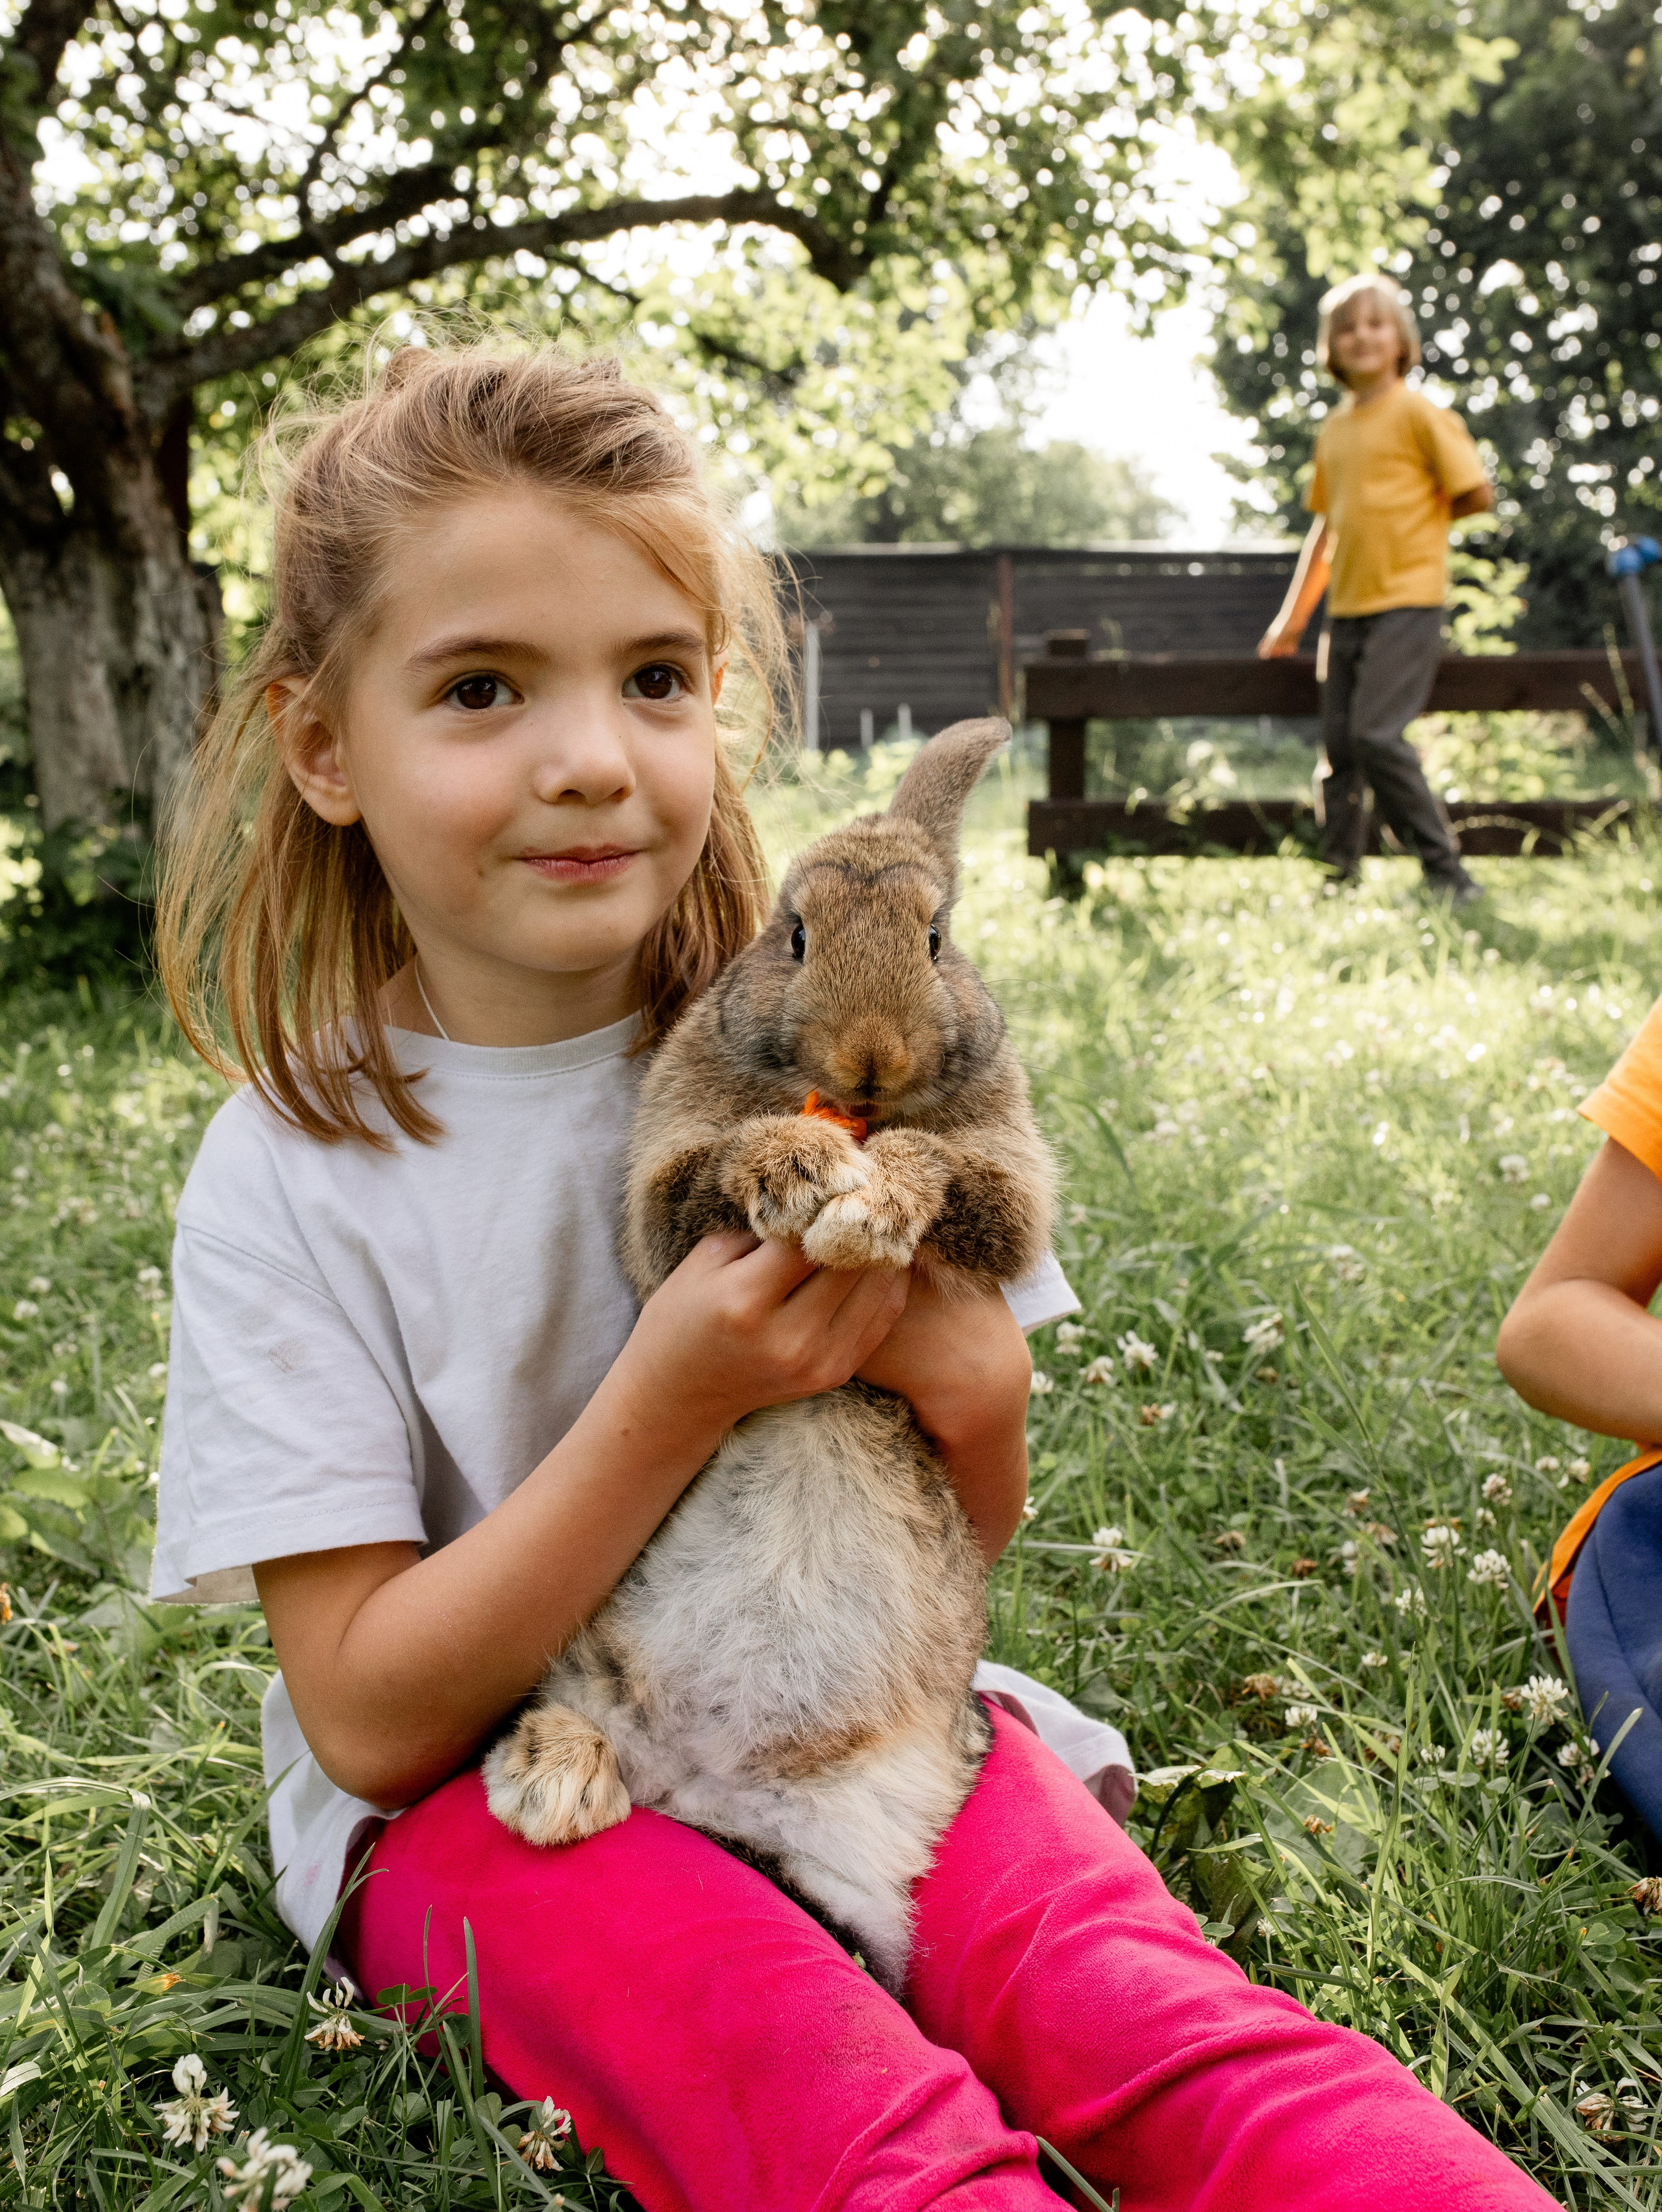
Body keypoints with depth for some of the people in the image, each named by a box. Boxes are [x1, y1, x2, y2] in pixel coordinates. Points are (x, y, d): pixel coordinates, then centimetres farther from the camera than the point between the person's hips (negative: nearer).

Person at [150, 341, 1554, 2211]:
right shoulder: (295, 1172, -10)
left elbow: (970, 1539, 8)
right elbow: (372, 1719, -11)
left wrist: (976, 1394, -17)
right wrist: (675, 1401, -22)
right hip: (479, 1784, -2)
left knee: (1152, 2021, -27)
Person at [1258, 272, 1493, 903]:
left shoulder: (1419, 413, -3)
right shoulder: (1334, 429, 15)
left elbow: (1477, 496, -3)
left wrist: (1411, 516, 7)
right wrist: (1293, 618, 19)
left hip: (1407, 599, -7)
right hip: (1347, 608, 7)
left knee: (1377, 735, -17)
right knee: (1339, 745, 5)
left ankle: (1449, 875, -9)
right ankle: (1339, 878, 13)